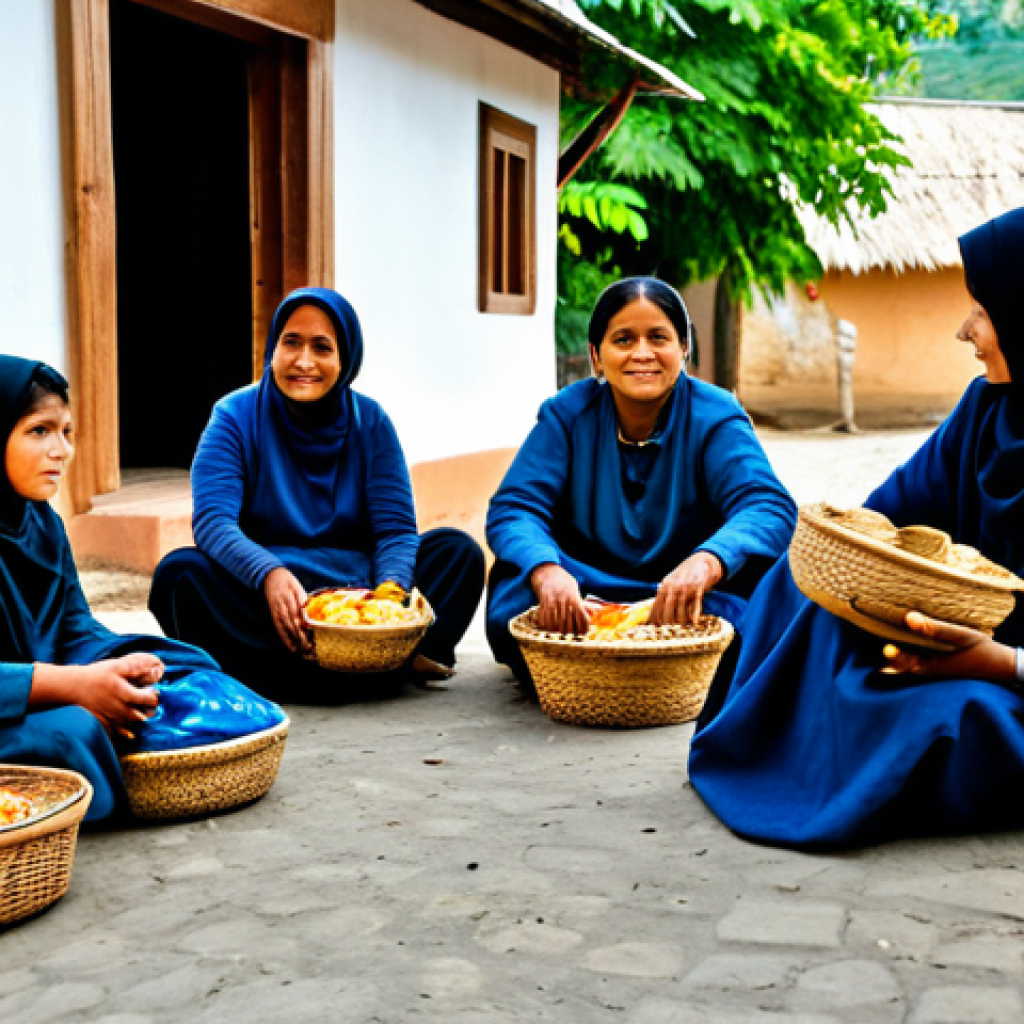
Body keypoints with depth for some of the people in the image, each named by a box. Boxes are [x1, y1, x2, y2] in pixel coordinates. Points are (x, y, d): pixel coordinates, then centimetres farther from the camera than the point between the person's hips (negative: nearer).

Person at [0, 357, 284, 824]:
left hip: (45, 696, 8)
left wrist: (117, 667, -13)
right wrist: (74, 685, -28)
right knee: (74, 733, -37)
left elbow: (77, 631, 11)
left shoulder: (42, 522, 10)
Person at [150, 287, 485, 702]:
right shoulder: (235, 416, -3)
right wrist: (270, 575, -37)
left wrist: (390, 590, -26)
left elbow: (396, 529, -3)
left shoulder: (370, 422, 3)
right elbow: (212, 522, -16)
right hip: (258, 598, -2)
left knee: (458, 551, -14)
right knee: (180, 572, -31)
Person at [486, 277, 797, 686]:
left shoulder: (716, 418, -10)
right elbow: (513, 509, -13)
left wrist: (706, 563, -48)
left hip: (685, 602, 1)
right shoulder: (566, 414, -4)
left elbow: (769, 506, -24)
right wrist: (546, 571, -38)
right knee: (510, 605, -29)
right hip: (585, 592, 0)